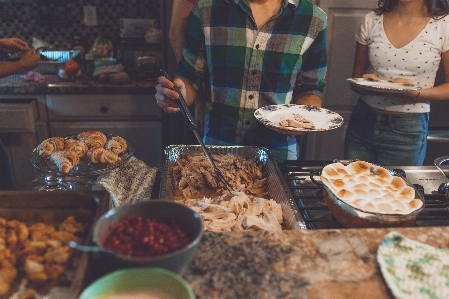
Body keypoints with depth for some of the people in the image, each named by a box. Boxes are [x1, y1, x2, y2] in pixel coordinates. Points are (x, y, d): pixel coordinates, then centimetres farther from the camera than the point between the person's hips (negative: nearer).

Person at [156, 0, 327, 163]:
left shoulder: (313, 20, -2)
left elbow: (311, 89, 6)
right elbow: (190, 77, 3)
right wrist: (179, 94, -20)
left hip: (278, 151, 0)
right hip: (216, 146, 1)